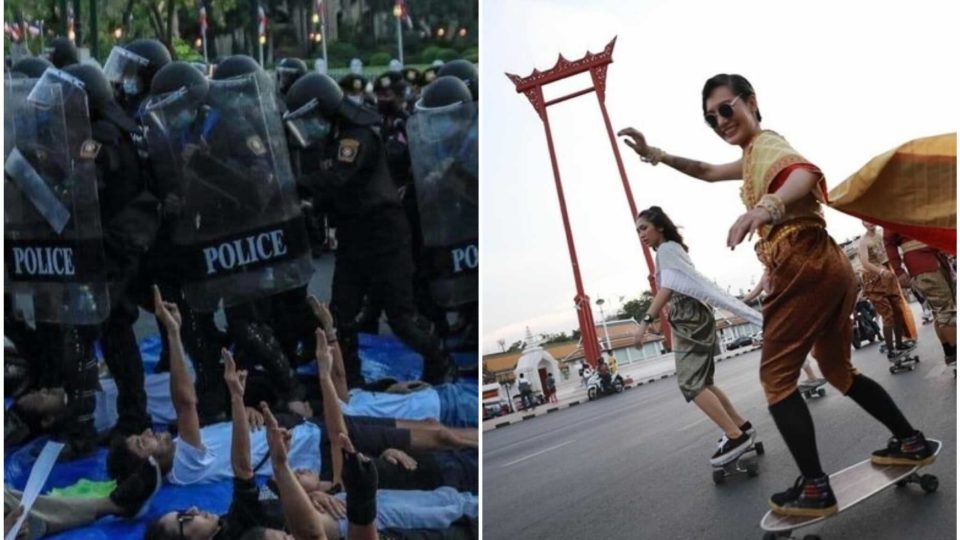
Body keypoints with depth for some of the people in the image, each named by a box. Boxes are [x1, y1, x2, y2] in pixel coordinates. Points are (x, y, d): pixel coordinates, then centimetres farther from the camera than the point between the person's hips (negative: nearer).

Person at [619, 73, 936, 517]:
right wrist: (653, 155, 26)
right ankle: (912, 443, 29)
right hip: (830, 268, 10)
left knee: (776, 377, -5)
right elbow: (707, 172, 37)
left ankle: (815, 489, -7)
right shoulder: (753, 157, 22)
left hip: (805, 270, -10)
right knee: (837, 369, 23)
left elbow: (805, 172, -32)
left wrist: (768, 205, -54)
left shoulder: (766, 145, -8)